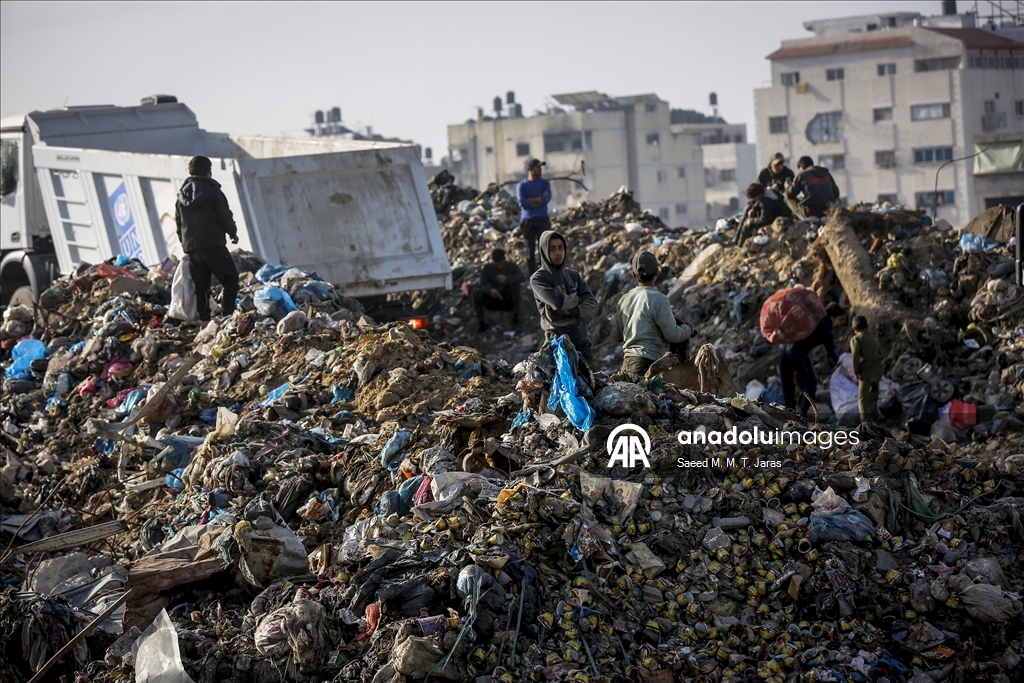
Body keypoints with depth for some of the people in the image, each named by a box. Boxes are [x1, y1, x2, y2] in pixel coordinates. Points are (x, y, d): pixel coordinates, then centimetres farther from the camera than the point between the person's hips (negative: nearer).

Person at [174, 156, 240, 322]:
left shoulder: (182, 195, 13)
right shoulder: (213, 191, -6)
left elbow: (178, 222, 18)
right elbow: (225, 217, -8)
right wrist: (233, 233, 9)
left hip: (191, 247, 6)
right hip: (213, 244, -6)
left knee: (200, 285, 9)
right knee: (231, 278, 1)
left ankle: (204, 319, 6)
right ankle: (228, 313, -10)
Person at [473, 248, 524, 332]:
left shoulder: (511, 266, -7)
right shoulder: (487, 268, -6)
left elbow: (521, 278, -26)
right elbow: (483, 286, -19)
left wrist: (506, 279, -45)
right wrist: (490, 290, -43)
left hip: (509, 301, -1)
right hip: (494, 301, 1)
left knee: (515, 284, -29)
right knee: (476, 292, -24)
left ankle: (515, 317, -25)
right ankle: (482, 322, -20)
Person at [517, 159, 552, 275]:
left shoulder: (544, 183, 9)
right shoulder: (522, 185, 4)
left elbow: (546, 198, -9)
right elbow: (522, 203, -11)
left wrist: (529, 201, -10)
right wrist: (539, 201, -8)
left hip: (542, 219, 1)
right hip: (527, 221, -1)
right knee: (530, 251, 2)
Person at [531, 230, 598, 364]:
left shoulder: (573, 275, 15)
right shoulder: (538, 278, 0)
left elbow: (592, 303, 5)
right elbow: (558, 302, -15)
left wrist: (572, 312, -12)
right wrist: (579, 298, 3)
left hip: (581, 338, 5)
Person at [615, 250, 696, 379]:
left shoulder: (624, 300, 11)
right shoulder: (658, 299, -10)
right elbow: (672, 335, -8)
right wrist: (688, 329, 11)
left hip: (627, 363, 7)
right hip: (648, 363, -7)